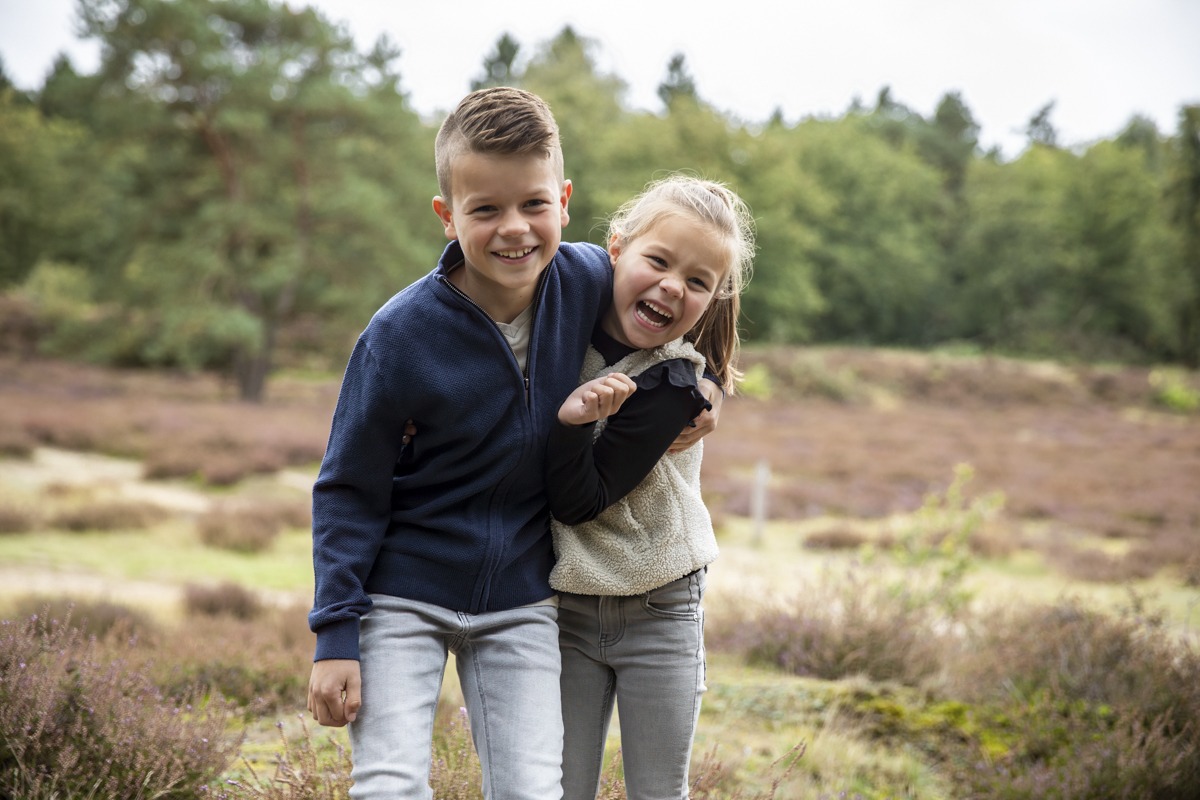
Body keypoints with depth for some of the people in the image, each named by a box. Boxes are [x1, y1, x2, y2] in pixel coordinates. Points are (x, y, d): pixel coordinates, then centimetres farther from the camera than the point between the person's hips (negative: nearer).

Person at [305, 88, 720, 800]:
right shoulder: (401, 335, -20)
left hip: (521, 600, 3)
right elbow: (348, 491, -10)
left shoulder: (587, 281, -11)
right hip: (405, 591, -3)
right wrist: (336, 636, -12)